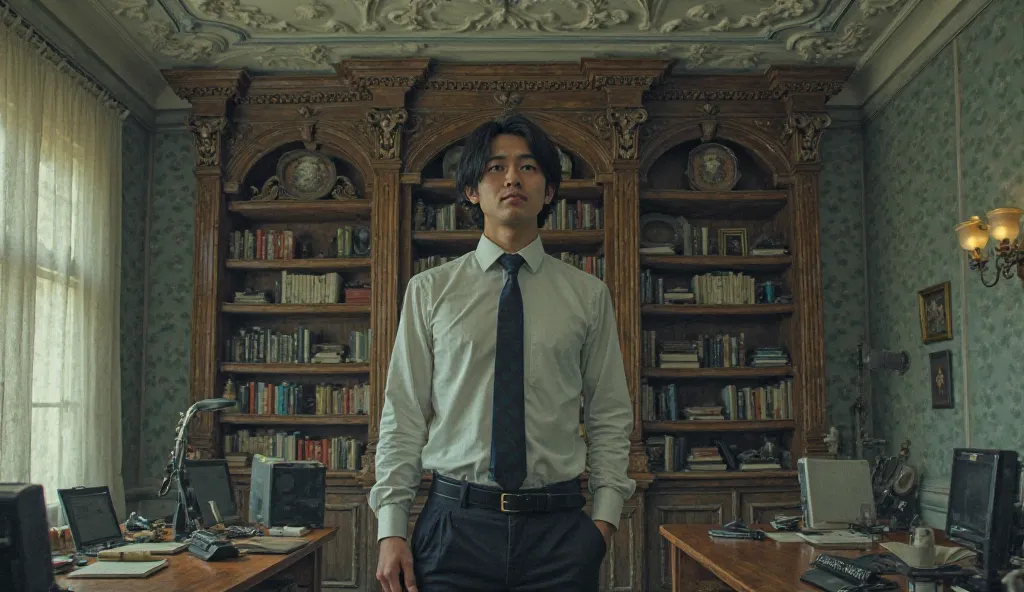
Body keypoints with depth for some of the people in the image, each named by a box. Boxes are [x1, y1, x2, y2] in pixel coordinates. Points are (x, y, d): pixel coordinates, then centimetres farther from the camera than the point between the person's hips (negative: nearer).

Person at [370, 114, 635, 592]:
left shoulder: (589, 295, 5)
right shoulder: (429, 291, 2)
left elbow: (610, 417, 6)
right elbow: (402, 417, 1)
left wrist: (605, 516, -3)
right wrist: (390, 529, -5)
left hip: (559, 528, 1)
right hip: (455, 522, 0)